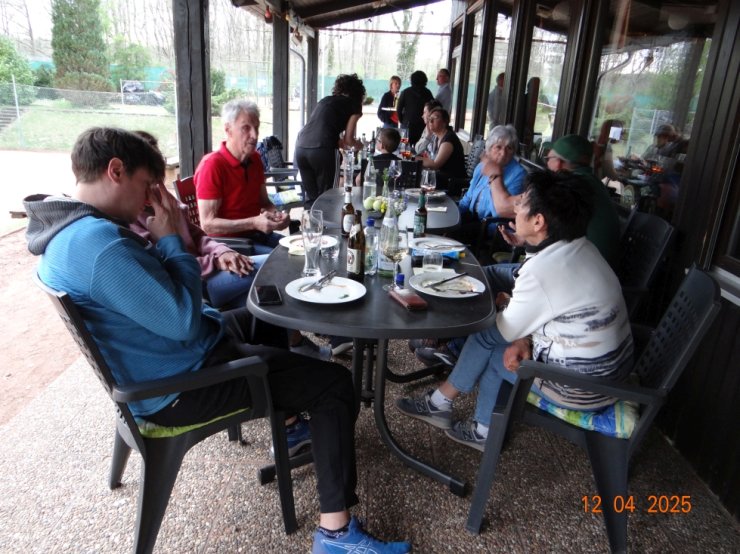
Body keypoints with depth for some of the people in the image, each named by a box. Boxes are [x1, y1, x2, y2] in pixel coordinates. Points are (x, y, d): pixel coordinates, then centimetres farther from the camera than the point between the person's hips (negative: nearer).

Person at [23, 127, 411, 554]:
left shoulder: (67, 231, 4)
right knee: (334, 385, -8)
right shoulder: (99, 242, -30)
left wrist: (167, 242, -3)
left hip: (164, 366, 10)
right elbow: (185, 322, -28)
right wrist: (171, 240, -18)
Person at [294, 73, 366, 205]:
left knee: (310, 196, 17)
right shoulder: (354, 105, 10)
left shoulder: (325, 100, 26)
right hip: (323, 150, -6)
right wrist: (357, 144, 28)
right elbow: (348, 139, 6)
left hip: (301, 147, 6)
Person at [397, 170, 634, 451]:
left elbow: (508, 330, -12)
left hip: (583, 390, -8)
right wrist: (525, 339, -6)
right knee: (487, 334, 11)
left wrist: (504, 303, 7)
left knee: (487, 335, 4)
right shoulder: (580, 247, -1)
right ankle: (483, 430, 23)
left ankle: (440, 404, 25)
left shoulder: (541, 270, -28)